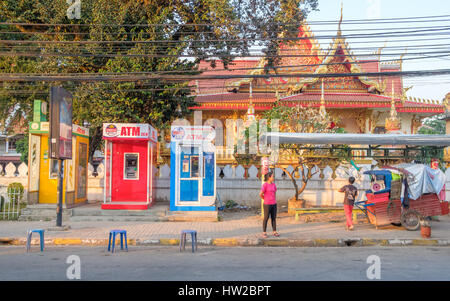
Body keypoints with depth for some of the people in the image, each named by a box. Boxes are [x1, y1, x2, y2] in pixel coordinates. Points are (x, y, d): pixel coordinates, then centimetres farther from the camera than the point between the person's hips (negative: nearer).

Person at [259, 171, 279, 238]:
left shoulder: (273, 184, 8)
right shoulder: (265, 185, -12)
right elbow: (261, 194, -11)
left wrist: (274, 200, 11)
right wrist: (266, 199, 4)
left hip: (274, 204, 6)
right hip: (267, 204, -6)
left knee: (274, 218, 9)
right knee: (266, 218, 1)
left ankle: (274, 232, 16)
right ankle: (264, 233, 10)